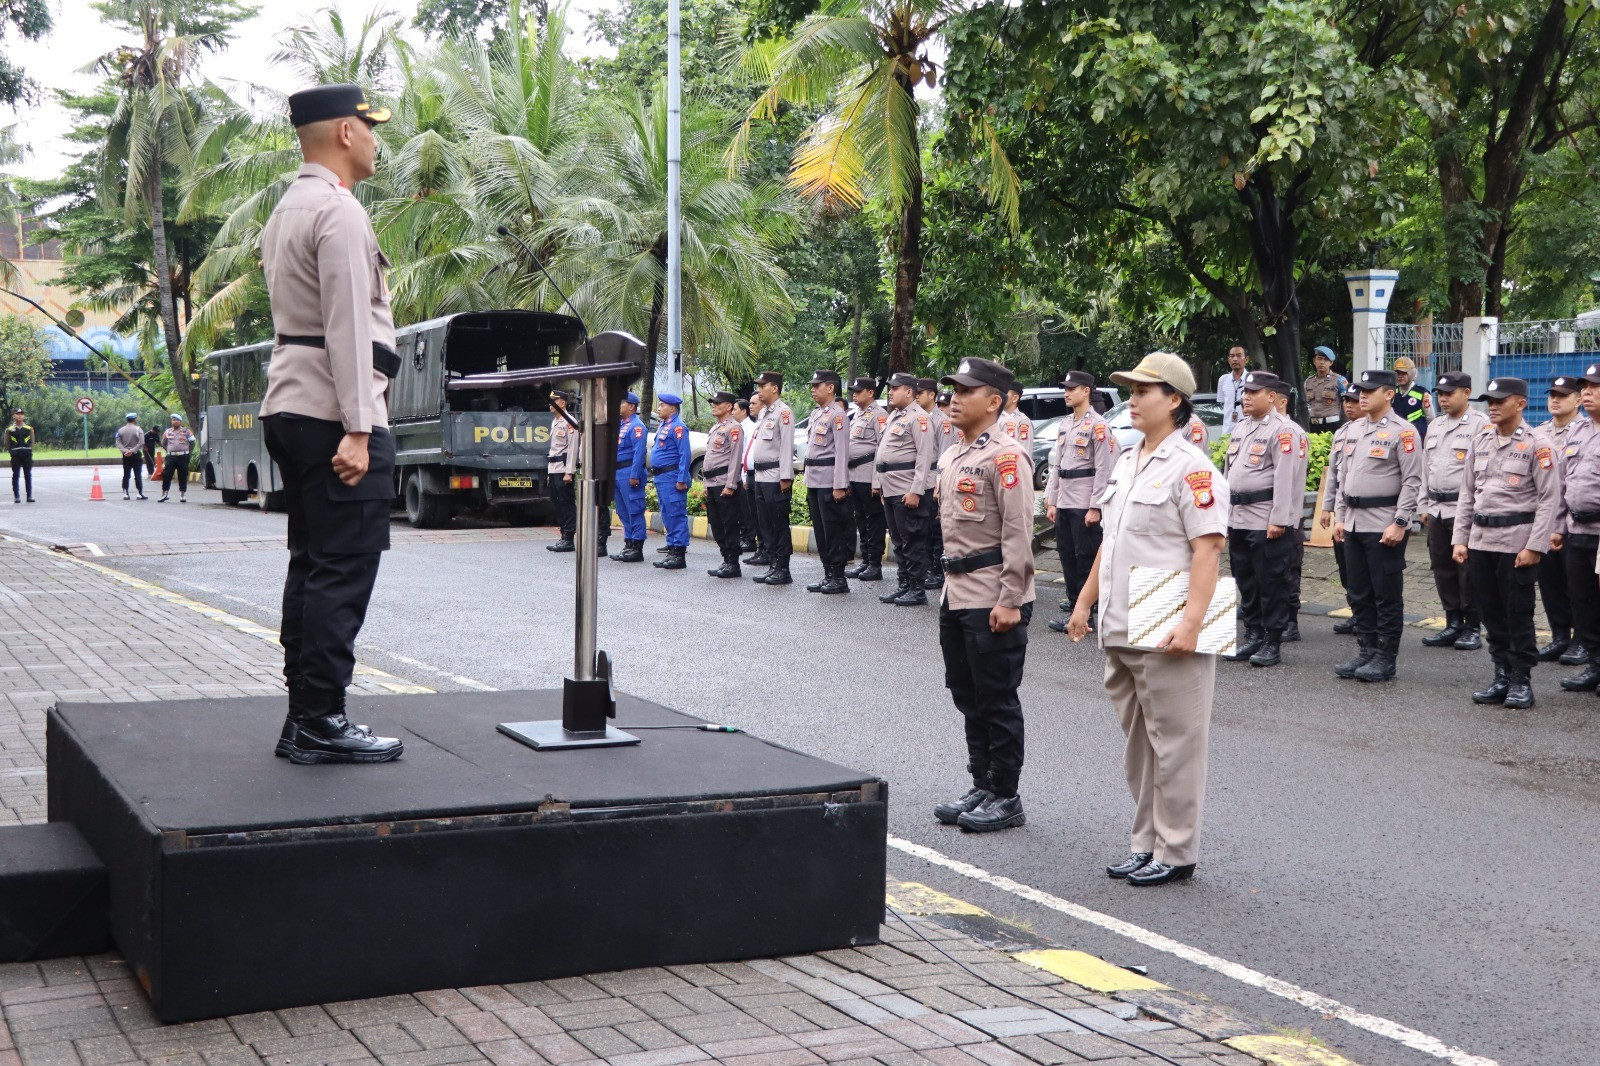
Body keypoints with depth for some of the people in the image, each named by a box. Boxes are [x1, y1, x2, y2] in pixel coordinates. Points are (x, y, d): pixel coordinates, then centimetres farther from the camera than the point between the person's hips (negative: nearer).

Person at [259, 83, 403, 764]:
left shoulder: (288, 210, 20)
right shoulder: (339, 213, -12)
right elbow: (348, 327, -19)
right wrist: (358, 430, -22)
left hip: (290, 408, 10)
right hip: (333, 414, -10)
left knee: (312, 566, 12)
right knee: (343, 573, -8)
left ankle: (303, 720, 15)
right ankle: (322, 724, -6)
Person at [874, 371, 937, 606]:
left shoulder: (918, 418, -12)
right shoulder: (894, 416, 18)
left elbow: (925, 457, -17)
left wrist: (915, 491, -21)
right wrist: (882, 486, 19)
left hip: (909, 491, -10)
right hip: (891, 490, 10)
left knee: (913, 542, -4)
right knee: (898, 540, 14)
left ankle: (917, 590, 1)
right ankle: (903, 585, 21)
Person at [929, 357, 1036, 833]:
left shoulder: (1006, 455, -14)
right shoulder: (952, 456, 14)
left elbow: (1019, 533, -18)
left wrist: (1010, 601, -21)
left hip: (993, 601, -9)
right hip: (957, 594, 9)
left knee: (997, 700, -1)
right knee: (968, 698, 15)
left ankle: (1006, 798, 9)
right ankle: (982, 787, 25)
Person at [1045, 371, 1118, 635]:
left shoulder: (1098, 426, -10)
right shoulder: (1064, 425, 15)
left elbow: (1104, 470, -13)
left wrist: (1095, 507, -16)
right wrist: (1051, 501, 14)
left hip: (1084, 505, -8)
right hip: (1064, 503, 8)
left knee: (1085, 559, -4)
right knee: (1067, 554, 12)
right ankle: (1074, 601, 23)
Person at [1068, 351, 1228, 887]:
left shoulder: (1190, 467, -11)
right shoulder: (1126, 463, 15)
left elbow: (1207, 550, -17)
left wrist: (1191, 623, -24)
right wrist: (1084, 602, 21)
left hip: (1167, 636, -9)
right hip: (1120, 631, 9)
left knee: (1174, 745, -1)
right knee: (1137, 743, 15)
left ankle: (1175, 852, 8)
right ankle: (1145, 843, 24)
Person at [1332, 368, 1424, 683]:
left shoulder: (1402, 432, -9)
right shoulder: (1354, 431, 14)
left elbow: (1412, 481, -12)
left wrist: (1400, 523, -17)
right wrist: (1340, 517, 14)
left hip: (1384, 526, -7)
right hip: (1354, 524, 8)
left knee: (1387, 596, -1)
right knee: (1359, 595, 11)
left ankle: (1385, 659, 5)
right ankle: (1366, 652, 20)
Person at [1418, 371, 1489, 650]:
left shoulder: (1481, 425, -7)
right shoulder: (1436, 426, 16)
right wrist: (1425, 506, 16)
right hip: (1437, 511, 7)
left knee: (1467, 569, -3)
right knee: (1442, 568, 10)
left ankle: (1472, 628, 6)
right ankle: (1453, 625, 19)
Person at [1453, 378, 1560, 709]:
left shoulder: (1537, 443, -7)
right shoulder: (1480, 442, 10)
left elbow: (1550, 498, -10)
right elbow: (1467, 493, 14)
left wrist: (1535, 547, -15)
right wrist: (1460, 539, 8)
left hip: (1517, 541, -6)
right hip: (1480, 540, 6)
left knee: (1518, 614, 0)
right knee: (1491, 612, 10)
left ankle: (1521, 681, 9)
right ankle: (1502, 676, 20)